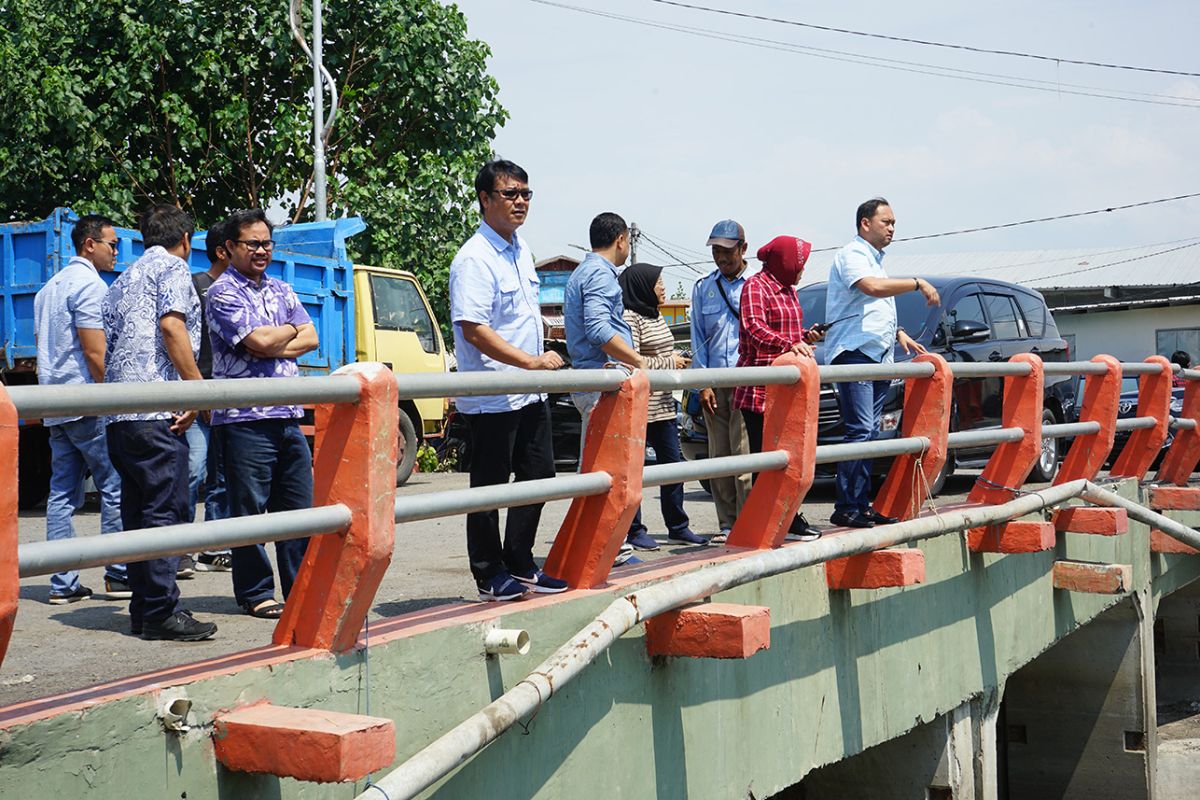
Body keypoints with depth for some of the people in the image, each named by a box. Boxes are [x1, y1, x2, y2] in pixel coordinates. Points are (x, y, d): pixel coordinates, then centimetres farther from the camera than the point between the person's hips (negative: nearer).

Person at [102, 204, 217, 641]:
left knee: (137, 511, 11)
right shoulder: (173, 267, 1)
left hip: (118, 413, 9)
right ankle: (161, 612, -10)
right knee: (165, 510, -8)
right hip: (157, 409, -9)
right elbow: (171, 326, -14)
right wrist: (199, 388, -13)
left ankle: (142, 609, 13)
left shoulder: (121, 280, 26)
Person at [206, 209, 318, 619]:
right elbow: (259, 340, -16)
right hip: (244, 417, -6)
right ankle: (256, 594, 9)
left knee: (299, 506, 9)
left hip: (287, 415, 7)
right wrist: (290, 330, 3)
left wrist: (272, 345, -8)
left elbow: (310, 338, 7)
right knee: (249, 510, 0)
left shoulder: (281, 290, 18)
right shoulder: (222, 292, -4)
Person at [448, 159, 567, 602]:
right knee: (489, 485, 1)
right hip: (491, 396, -9)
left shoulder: (521, 248, 12)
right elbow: (473, 330, -24)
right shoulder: (473, 259, -16)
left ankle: (520, 564, 25)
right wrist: (532, 361, -23)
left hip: (530, 391, 9)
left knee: (539, 475, 13)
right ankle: (489, 575, 12)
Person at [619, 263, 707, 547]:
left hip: (664, 404, 9)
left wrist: (678, 360, 9)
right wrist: (670, 363, -13)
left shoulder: (656, 317, 18)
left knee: (672, 465, 10)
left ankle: (678, 527, 18)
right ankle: (634, 531, 6)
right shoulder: (629, 317, -12)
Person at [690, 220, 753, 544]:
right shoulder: (703, 288, 14)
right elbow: (699, 337, 13)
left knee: (744, 455, -10)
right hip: (714, 383, 4)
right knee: (719, 456, 5)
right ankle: (727, 525, 12)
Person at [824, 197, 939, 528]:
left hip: (878, 357, 9)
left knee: (869, 432, 7)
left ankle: (862, 504, 9)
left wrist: (899, 334, 19)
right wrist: (918, 283, -18)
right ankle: (846, 507, -14)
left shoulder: (876, 260, 25)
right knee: (860, 431, -14)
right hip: (853, 353, -9)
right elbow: (873, 288, -25)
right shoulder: (851, 255, -5)